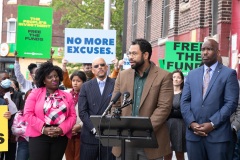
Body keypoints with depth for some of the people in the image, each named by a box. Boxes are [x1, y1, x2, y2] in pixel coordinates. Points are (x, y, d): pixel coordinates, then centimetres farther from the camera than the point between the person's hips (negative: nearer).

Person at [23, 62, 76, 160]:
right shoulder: (35, 93, 3)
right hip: (39, 136, -3)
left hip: (61, 137, 3)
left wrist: (62, 129, -12)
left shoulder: (67, 96, 12)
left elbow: (72, 116, 6)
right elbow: (28, 114, -5)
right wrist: (43, 128, -15)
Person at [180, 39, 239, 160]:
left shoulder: (229, 73, 2)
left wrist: (212, 124, -14)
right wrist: (191, 123, -7)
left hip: (218, 135, -3)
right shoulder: (192, 74, 15)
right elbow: (184, 101, 9)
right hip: (193, 133, 4)